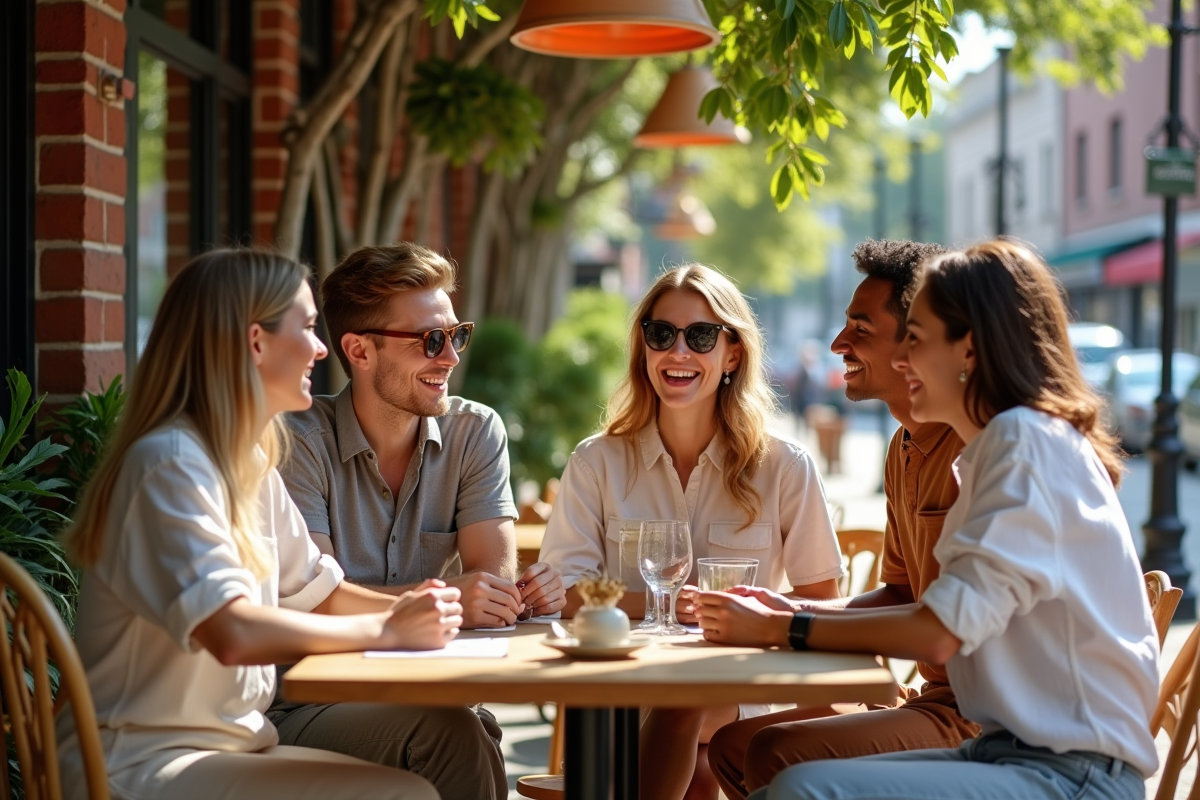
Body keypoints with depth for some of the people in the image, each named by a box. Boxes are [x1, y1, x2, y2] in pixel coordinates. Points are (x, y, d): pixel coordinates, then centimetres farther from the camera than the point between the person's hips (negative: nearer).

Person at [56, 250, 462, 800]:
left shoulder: (252, 465, 11)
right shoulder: (170, 464, -18)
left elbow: (322, 594, 14)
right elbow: (233, 634, -28)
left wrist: (408, 609, -5)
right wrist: (387, 630, -19)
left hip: (233, 744, 9)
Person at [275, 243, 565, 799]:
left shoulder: (475, 433, 5)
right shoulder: (302, 441, -7)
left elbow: (494, 582, -5)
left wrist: (532, 592, -30)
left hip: (428, 692, 3)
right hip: (308, 706, -3)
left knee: (475, 728, -31)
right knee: (446, 725, -32)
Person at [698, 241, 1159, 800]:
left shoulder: (1025, 439, -13)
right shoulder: (1002, 445, 18)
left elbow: (938, 634, -17)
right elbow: (947, 617, 15)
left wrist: (779, 630, -6)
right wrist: (790, 613, 8)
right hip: (1015, 752, 9)